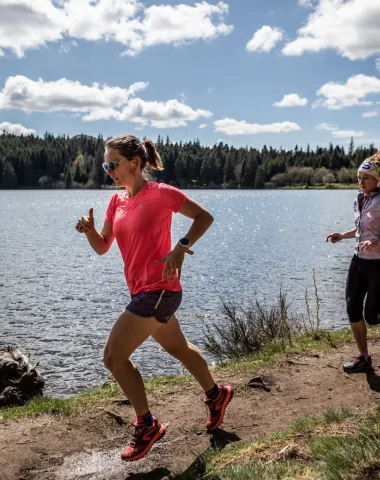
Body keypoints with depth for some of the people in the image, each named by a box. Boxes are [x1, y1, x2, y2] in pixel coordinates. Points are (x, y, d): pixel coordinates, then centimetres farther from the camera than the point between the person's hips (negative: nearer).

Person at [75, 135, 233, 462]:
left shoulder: (161, 193, -14)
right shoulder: (117, 201, 8)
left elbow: (205, 217, -9)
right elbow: (102, 248, 9)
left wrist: (181, 248, -22)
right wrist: (89, 230, -12)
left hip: (159, 290, -9)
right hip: (144, 291, 9)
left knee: (114, 356, -8)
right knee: (177, 347, 23)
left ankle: (147, 426, 7)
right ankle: (216, 394, 44)